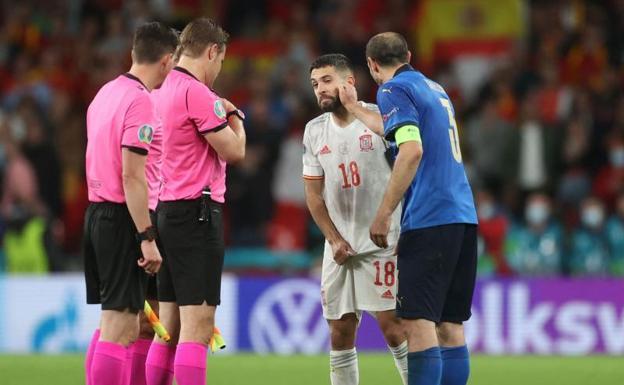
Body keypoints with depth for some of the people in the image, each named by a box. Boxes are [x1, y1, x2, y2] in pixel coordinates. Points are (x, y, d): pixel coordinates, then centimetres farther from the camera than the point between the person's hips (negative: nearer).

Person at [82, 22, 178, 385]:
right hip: (123, 219, -9)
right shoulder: (141, 102, -15)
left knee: (114, 325, 14)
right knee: (119, 330, -9)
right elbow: (132, 177, -19)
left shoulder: (107, 93, 13)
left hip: (97, 214, 9)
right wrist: (147, 239, -19)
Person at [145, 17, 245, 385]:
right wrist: (234, 117, 7)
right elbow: (234, 150, -11)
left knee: (169, 327, 11)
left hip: (168, 211, 9)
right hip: (197, 213, -9)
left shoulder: (164, 91, 14)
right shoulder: (197, 92, -13)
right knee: (197, 326, -12)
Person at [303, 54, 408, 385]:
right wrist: (334, 239, 3)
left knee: (391, 323, -11)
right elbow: (314, 194, 11)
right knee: (340, 330, 5)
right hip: (340, 245, 5)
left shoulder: (380, 116, -6)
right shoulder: (315, 131, 8)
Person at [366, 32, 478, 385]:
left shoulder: (394, 89, -4)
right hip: (464, 217, 8)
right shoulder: (436, 89, 21)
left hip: (428, 219, -8)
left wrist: (384, 213, -15)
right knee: (450, 324, 8)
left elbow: (412, 150, -17)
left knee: (419, 321, -10)